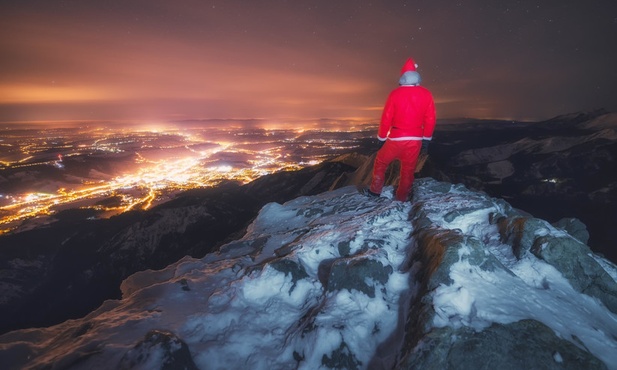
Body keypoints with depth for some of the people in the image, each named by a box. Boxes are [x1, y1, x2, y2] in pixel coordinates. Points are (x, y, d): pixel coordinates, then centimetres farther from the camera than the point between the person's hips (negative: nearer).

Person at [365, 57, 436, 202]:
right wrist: (426, 139, 12)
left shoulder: (395, 93, -7)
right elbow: (430, 119, 2)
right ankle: (402, 198, 25)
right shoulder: (426, 94, 0)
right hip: (416, 140, 3)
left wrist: (381, 138, 5)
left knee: (380, 162, 18)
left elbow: (386, 118, -6)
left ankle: (375, 190, 25)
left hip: (396, 139, -2)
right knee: (408, 169, 14)